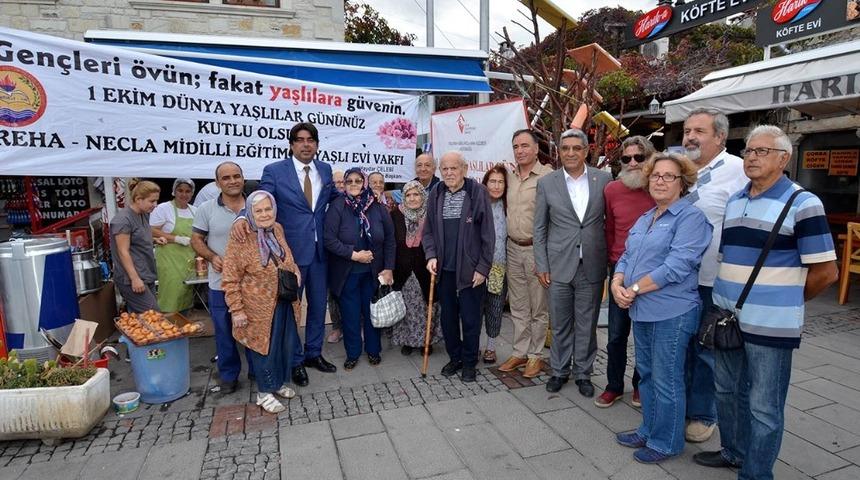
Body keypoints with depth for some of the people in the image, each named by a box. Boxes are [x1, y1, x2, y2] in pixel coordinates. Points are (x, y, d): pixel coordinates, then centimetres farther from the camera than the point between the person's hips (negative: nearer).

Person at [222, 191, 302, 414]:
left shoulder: (278, 230, 0)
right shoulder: (241, 239, -18)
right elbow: (230, 280, -15)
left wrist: (295, 271, 1)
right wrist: (237, 310, -16)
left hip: (284, 303, 6)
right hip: (259, 307, -6)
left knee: (286, 345, 17)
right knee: (264, 348, 8)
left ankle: (280, 382, 39)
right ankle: (265, 392, 27)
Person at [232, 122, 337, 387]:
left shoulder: (325, 169, 6)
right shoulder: (274, 171, -7)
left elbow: (335, 197, 22)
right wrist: (242, 218, -33)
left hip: (320, 249, 4)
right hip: (291, 250, -4)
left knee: (318, 304, 15)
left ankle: (314, 353, 34)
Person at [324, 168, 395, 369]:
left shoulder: (378, 207, -4)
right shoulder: (337, 207, -11)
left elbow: (389, 239, 1)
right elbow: (329, 239, -16)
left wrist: (388, 268, -3)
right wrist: (353, 254, -20)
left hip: (373, 271, 2)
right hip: (346, 273, -2)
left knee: (372, 311, 13)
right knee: (350, 314, 8)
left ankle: (373, 350, 32)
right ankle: (352, 353, 26)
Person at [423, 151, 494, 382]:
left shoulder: (478, 192, -7)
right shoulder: (436, 194, 5)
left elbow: (488, 234, -7)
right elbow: (428, 231, 12)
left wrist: (483, 268, -9)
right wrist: (431, 256, -3)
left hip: (471, 269, -4)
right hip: (444, 269, 4)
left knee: (470, 318, 5)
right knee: (447, 317, 13)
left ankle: (469, 362, 25)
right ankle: (454, 357, 33)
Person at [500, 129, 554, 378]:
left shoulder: (548, 176, -11)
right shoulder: (509, 177, 8)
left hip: (537, 249, -6)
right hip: (513, 248, 6)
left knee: (539, 307, 7)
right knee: (518, 306, 14)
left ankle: (536, 355, 21)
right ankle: (519, 352, 27)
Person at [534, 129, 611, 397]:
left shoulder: (604, 180, 1)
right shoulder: (547, 183, -1)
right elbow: (539, 228, 2)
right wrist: (541, 265, -2)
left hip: (592, 266, 1)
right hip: (559, 266, 0)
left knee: (587, 324, 11)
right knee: (560, 324, 11)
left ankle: (583, 373, 29)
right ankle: (559, 370, 30)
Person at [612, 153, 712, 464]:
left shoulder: (691, 217, -11)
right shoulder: (645, 219, 15)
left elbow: (676, 266, -21)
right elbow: (627, 257, 13)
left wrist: (634, 290, -17)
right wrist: (617, 284, -7)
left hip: (671, 313, -8)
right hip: (641, 310, 8)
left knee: (666, 381, 4)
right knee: (646, 374, 19)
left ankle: (666, 443, 22)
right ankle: (649, 431, 35)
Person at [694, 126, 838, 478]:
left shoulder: (803, 204, -9)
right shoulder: (733, 202, 9)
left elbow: (825, 271, -9)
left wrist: (785, 301, 1)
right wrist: (726, 299, 10)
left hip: (770, 324, -6)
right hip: (726, 317, 6)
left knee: (763, 406, 6)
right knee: (727, 391, 20)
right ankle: (732, 451, 40)